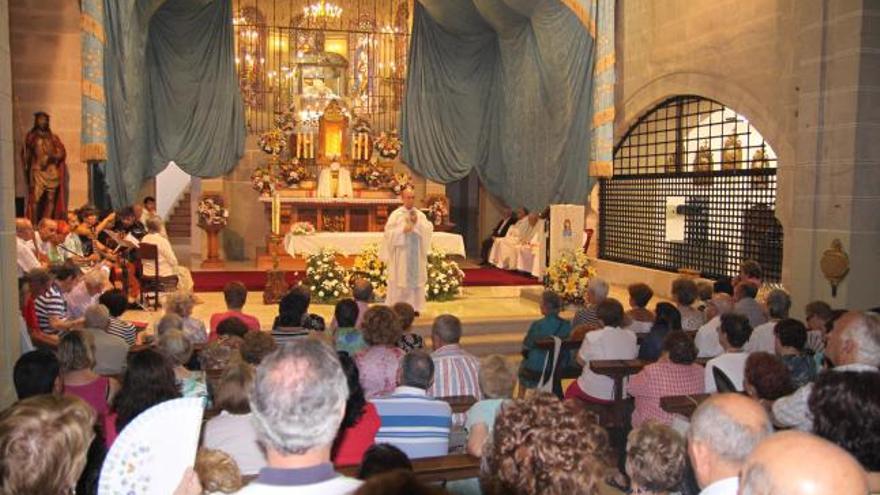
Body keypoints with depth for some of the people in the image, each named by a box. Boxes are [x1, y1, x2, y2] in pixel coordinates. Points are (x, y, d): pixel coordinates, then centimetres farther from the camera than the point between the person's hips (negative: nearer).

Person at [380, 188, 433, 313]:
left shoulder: (420, 215, 8)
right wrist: (403, 230, -18)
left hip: (416, 253, 3)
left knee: (415, 278, 3)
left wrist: (417, 223, -13)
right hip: (401, 253, -3)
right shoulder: (395, 214, -1)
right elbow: (389, 232, -7)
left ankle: (414, 307, 9)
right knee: (399, 280, -3)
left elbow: (429, 229, -1)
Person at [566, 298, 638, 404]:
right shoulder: (632, 336, -9)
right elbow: (634, 358, 7)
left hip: (594, 394, -4)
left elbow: (581, 361, -6)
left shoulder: (592, 337, -21)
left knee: (570, 390, 27)